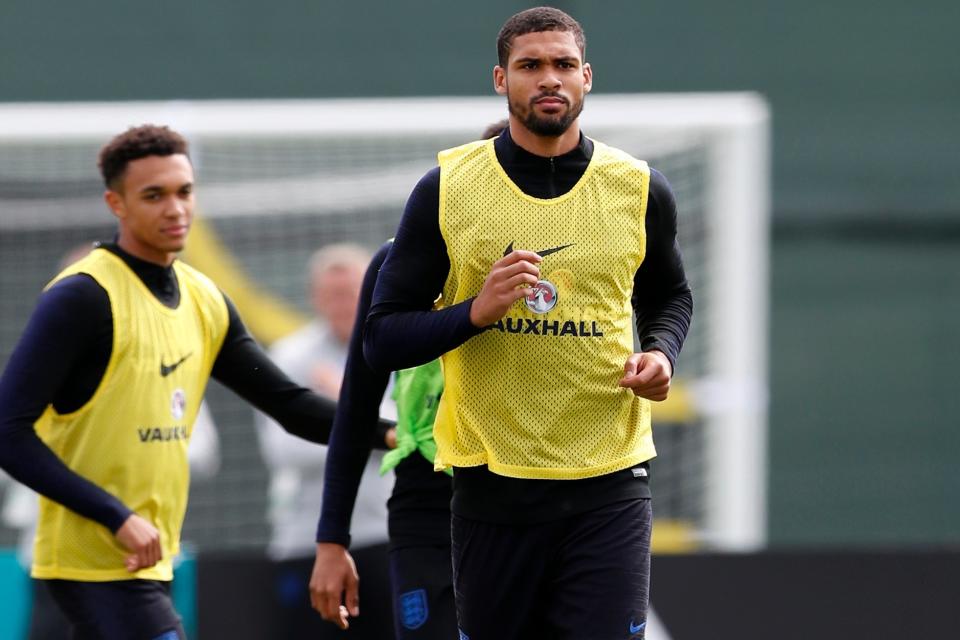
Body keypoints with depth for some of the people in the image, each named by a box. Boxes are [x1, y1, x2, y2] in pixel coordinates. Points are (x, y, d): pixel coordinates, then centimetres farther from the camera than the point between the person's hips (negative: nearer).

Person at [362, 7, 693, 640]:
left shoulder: (639, 189, 4)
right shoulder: (447, 189, 0)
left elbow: (671, 298, 23)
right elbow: (383, 338, 1)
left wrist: (661, 354, 0)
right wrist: (476, 311, -17)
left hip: (608, 488, 0)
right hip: (491, 486, 0)